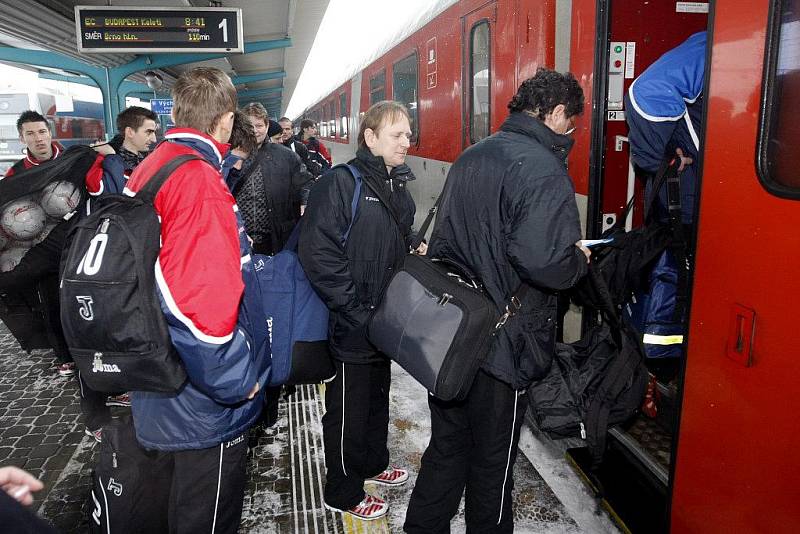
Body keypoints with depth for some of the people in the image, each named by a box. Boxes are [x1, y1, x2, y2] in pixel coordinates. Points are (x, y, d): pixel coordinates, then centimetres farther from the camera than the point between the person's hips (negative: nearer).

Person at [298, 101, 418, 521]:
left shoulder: (397, 186, 8)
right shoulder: (341, 183, -18)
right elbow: (318, 254, -25)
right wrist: (357, 311, -22)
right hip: (351, 326, -8)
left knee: (378, 395, 24)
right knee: (349, 407, 9)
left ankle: (373, 463, 47)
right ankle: (343, 492, 29)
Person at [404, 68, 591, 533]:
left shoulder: (471, 157, 8)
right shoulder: (543, 170, -16)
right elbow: (543, 263, -26)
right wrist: (579, 258, -6)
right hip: (500, 343, -7)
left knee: (447, 445, 22)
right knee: (493, 461, 13)